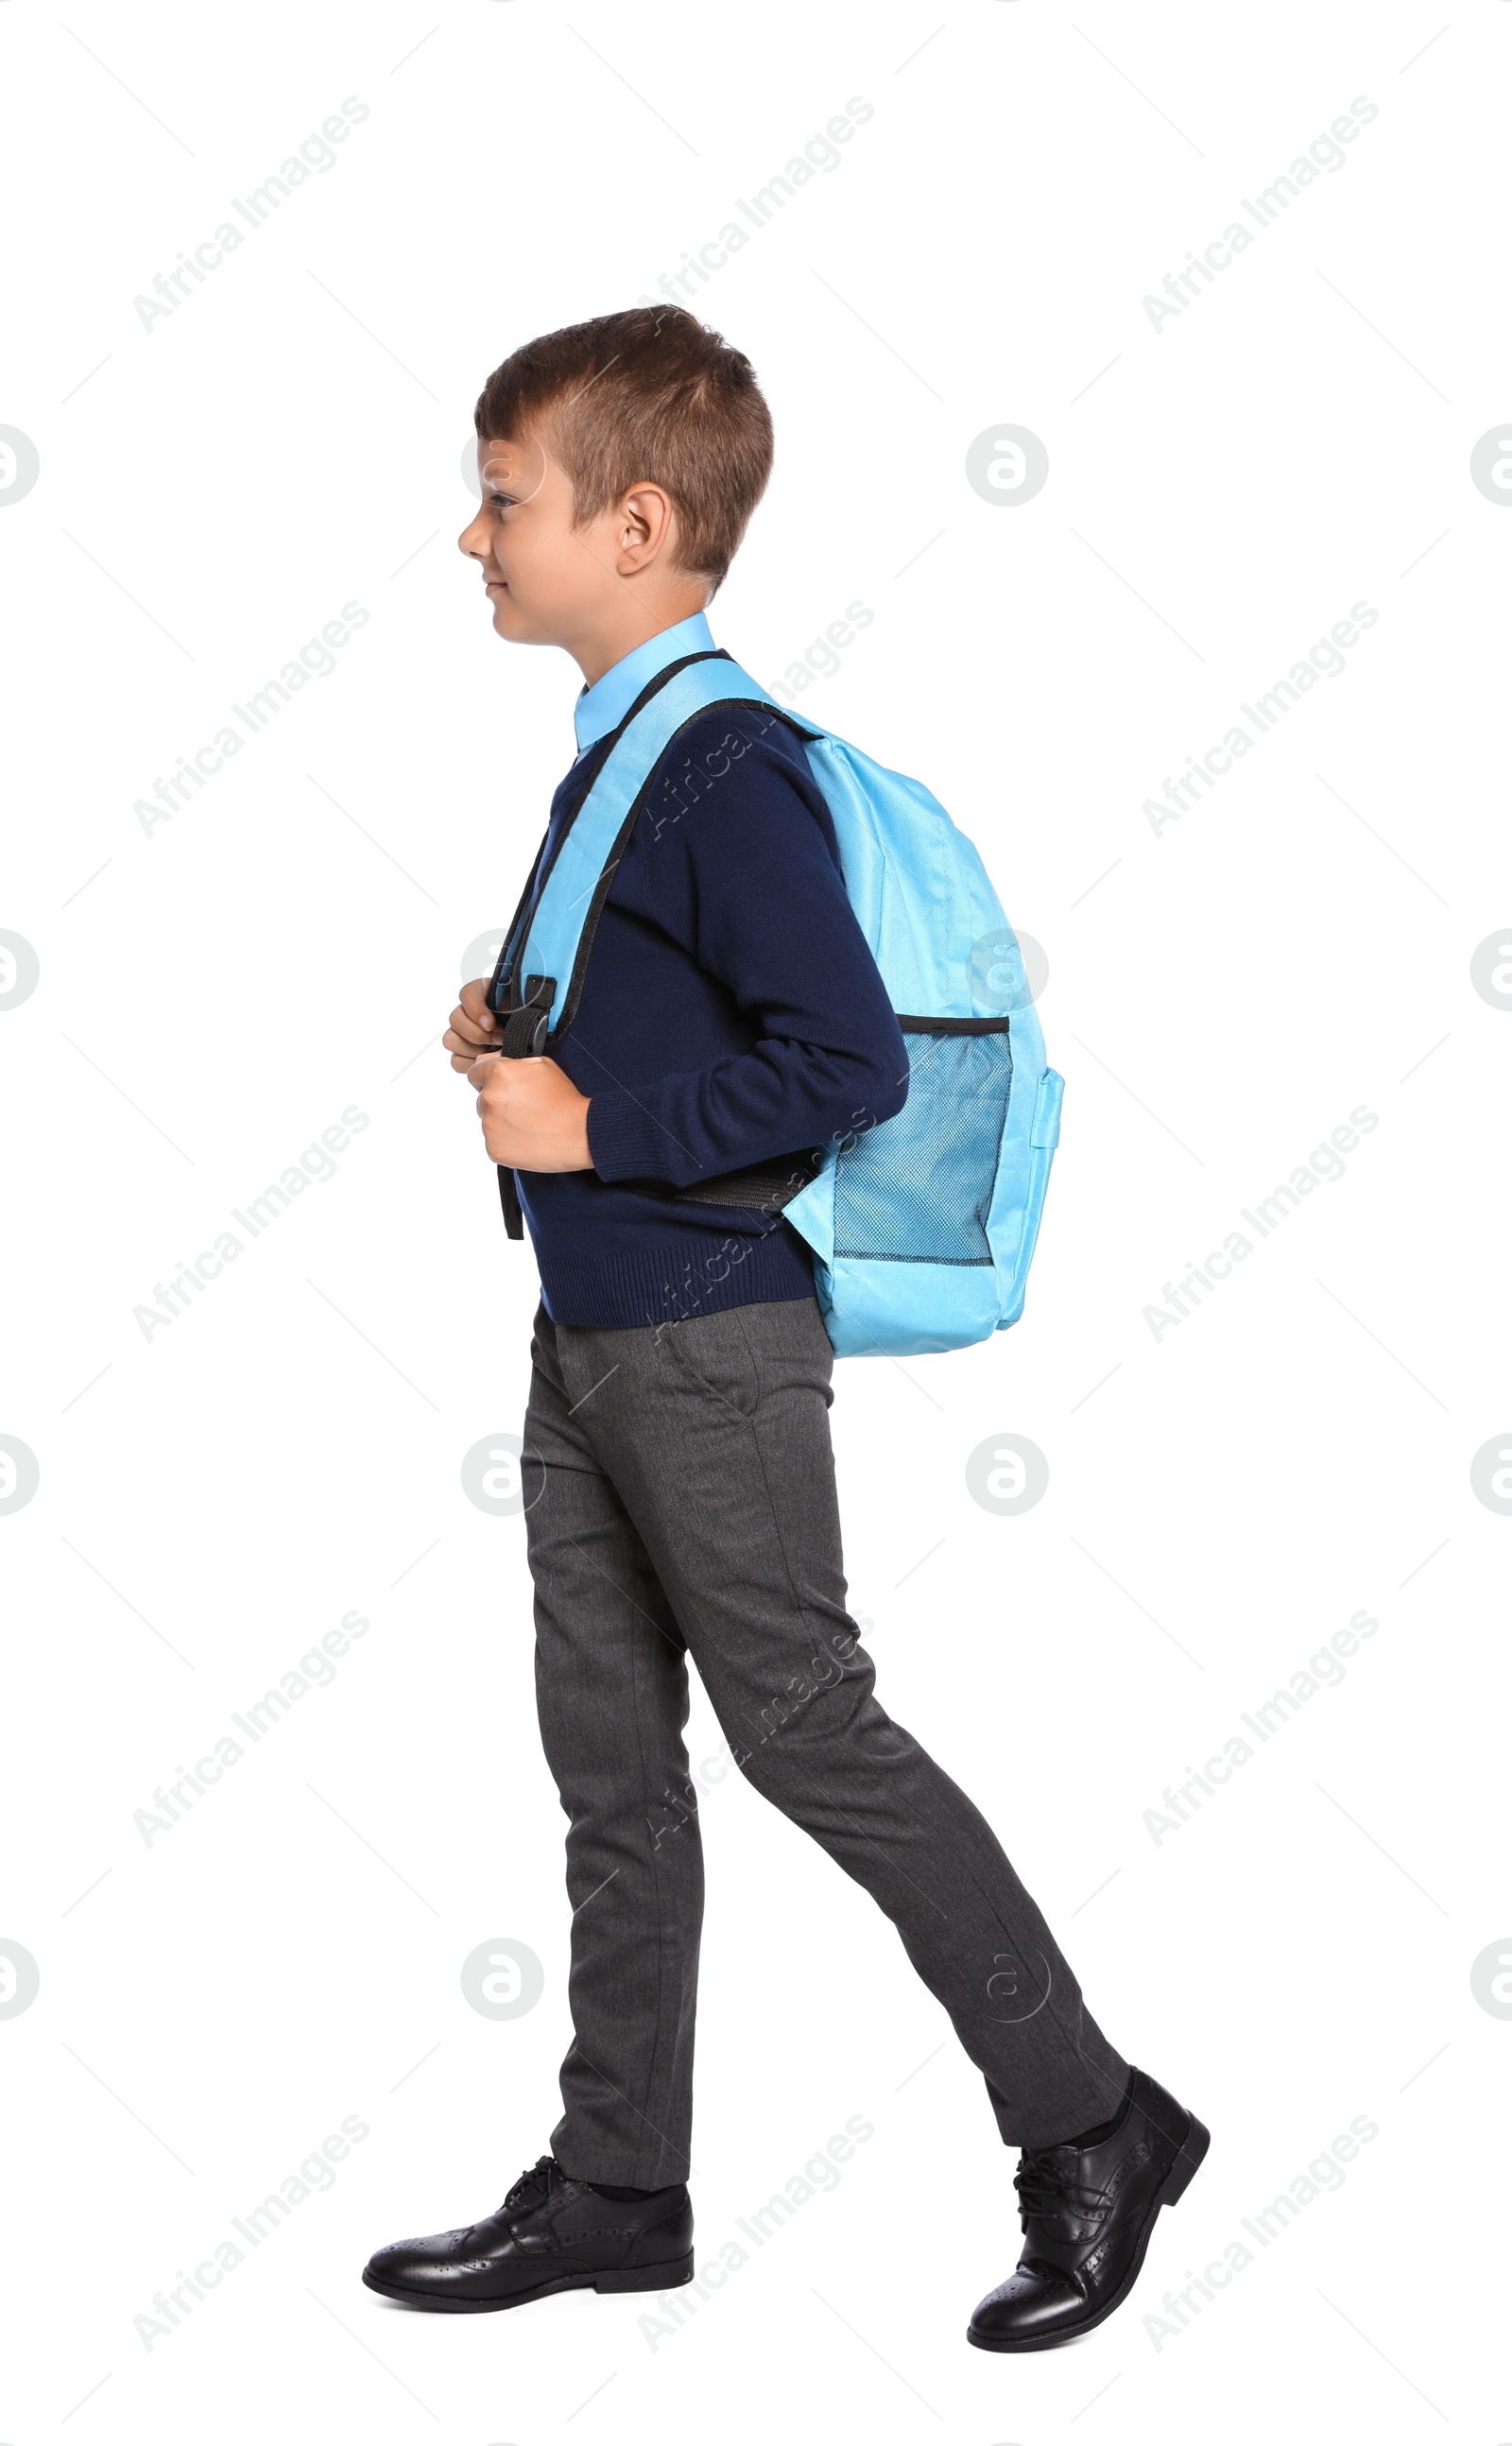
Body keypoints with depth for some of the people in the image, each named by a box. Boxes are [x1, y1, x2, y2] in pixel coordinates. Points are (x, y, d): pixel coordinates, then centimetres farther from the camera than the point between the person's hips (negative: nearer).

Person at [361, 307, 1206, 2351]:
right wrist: (516, 1038, 8)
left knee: (805, 1728, -2)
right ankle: (619, 2185, 23)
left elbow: (847, 1063, -24)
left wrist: (591, 1125, -19)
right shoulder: (615, 749, 12)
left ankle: (1092, 2122, 12)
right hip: (592, 1337, 10)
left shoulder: (727, 771, -17)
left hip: (710, 1347, -10)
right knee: (611, 1755, 12)